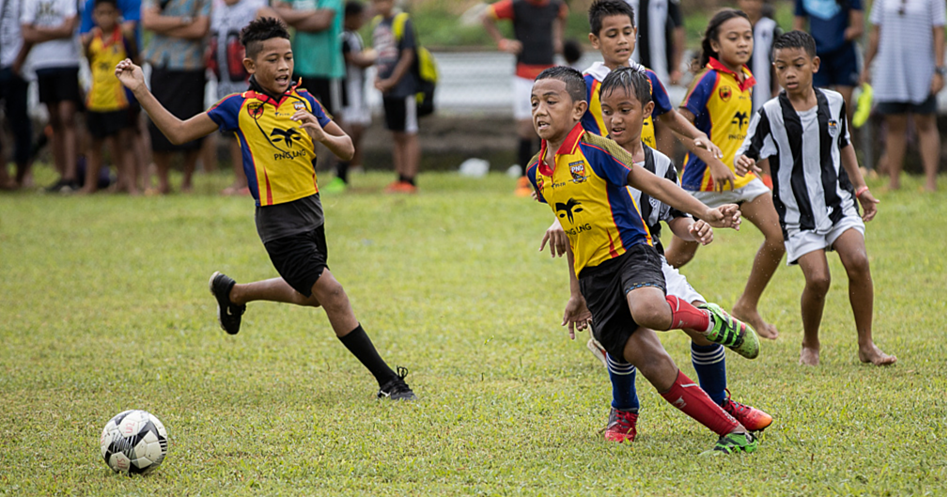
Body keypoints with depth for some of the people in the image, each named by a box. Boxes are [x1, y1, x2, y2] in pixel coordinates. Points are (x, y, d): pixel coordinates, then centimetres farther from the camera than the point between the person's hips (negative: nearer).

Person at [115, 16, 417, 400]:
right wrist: (141, 91, -11)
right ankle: (388, 381, -11)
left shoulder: (304, 102, 2)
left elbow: (347, 149, 3)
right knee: (331, 293, -15)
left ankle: (232, 293, 47)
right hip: (279, 221, -6)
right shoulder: (240, 108, -9)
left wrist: (320, 134, -19)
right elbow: (179, 132, -2)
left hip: (310, 211, 6)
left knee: (309, 294, 24)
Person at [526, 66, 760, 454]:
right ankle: (734, 433, -4)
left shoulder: (595, 151, -8)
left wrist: (705, 213, -16)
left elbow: (653, 184, -6)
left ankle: (714, 322, -4)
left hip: (629, 251, -5)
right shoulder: (537, 171, 10)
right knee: (649, 360, -9)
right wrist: (577, 293, 25)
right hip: (592, 273, 5)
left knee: (649, 311, -39)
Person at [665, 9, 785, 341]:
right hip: (704, 179, -7)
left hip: (741, 176, 7)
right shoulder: (709, 79, -17)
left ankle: (747, 307, 9)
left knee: (778, 236, -6)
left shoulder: (746, 79, 6)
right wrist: (714, 163, -27)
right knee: (680, 255, 2)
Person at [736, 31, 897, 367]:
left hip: (839, 202, 3)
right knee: (818, 278, -17)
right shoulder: (770, 114, -8)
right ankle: (810, 345, 11)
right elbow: (748, 153, -7)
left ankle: (866, 345, -5)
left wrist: (861, 188, 22)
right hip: (798, 213, -3)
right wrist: (741, 163, -31)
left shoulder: (834, 102, 3)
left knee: (857, 261, -19)